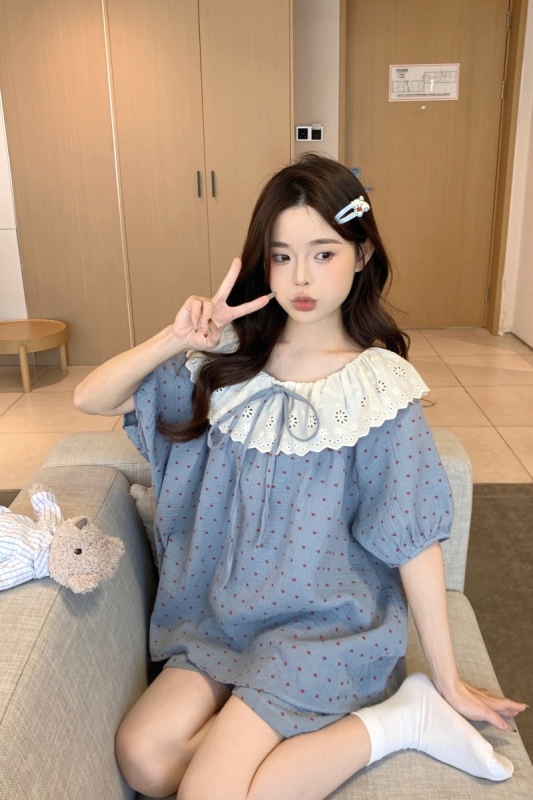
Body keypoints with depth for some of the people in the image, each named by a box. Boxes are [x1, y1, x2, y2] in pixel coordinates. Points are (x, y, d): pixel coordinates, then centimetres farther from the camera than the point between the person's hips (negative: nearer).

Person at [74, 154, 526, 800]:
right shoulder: (229, 362, -4)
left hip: (329, 624, -4)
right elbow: (90, 399, -3)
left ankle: (396, 718, 0)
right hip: (228, 610, 4)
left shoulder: (380, 386, -14)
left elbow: (414, 541, -11)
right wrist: (177, 339, -19)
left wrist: (448, 682, -6)